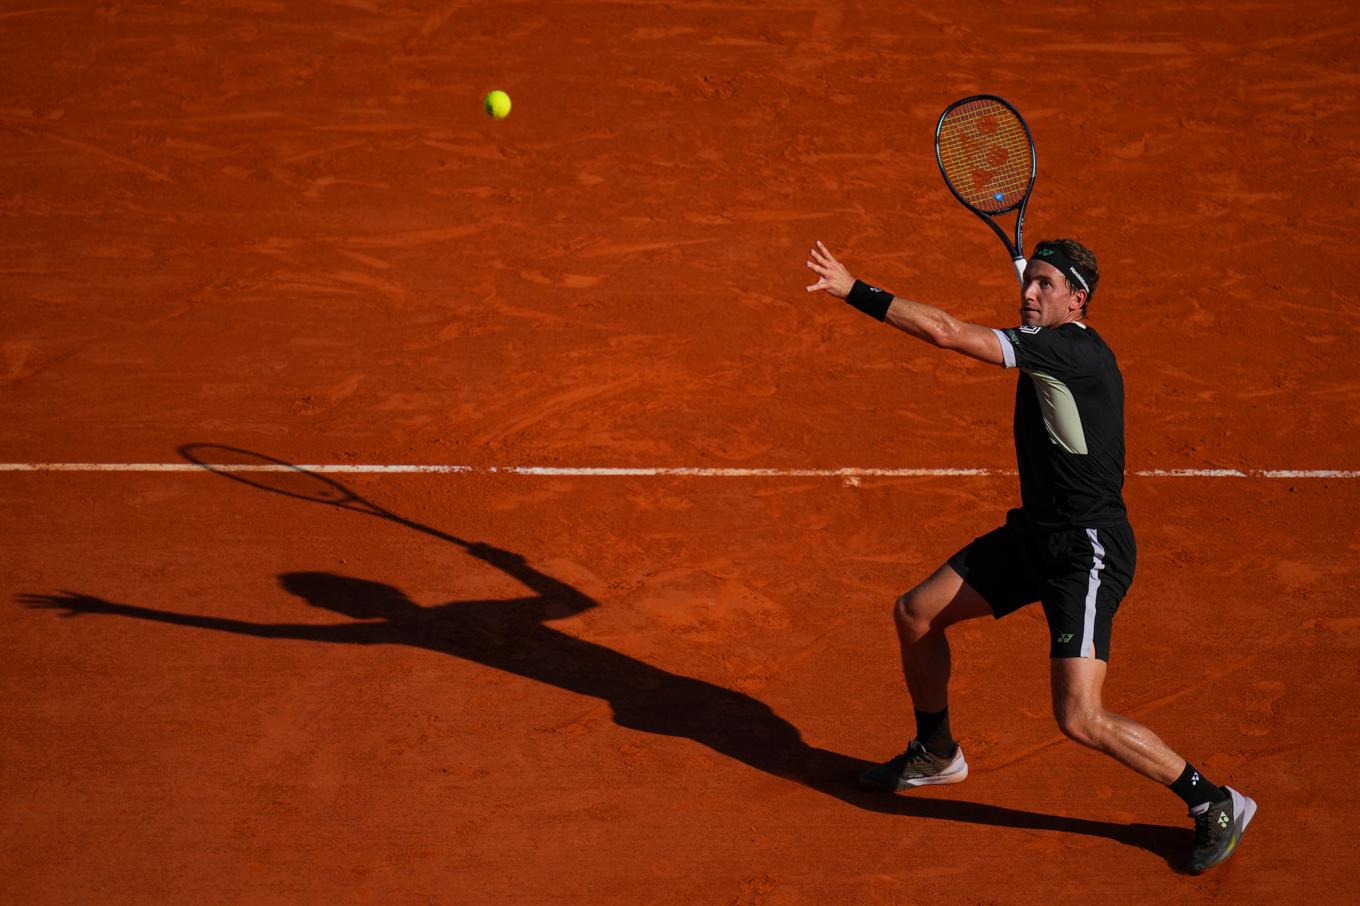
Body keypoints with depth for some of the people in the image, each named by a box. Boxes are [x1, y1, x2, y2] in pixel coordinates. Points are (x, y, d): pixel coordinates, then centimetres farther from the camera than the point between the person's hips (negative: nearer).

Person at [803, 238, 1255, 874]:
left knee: (1079, 719, -18)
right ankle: (936, 754, 37)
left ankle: (1214, 804, 1)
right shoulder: (1050, 348, 6)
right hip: (1036, 534, 10)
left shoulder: (1073, 350, -22)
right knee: (915, 614, 13)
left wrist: (855, 291, -23)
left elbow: (946, 332, -28)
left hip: (1089, 549, -10)